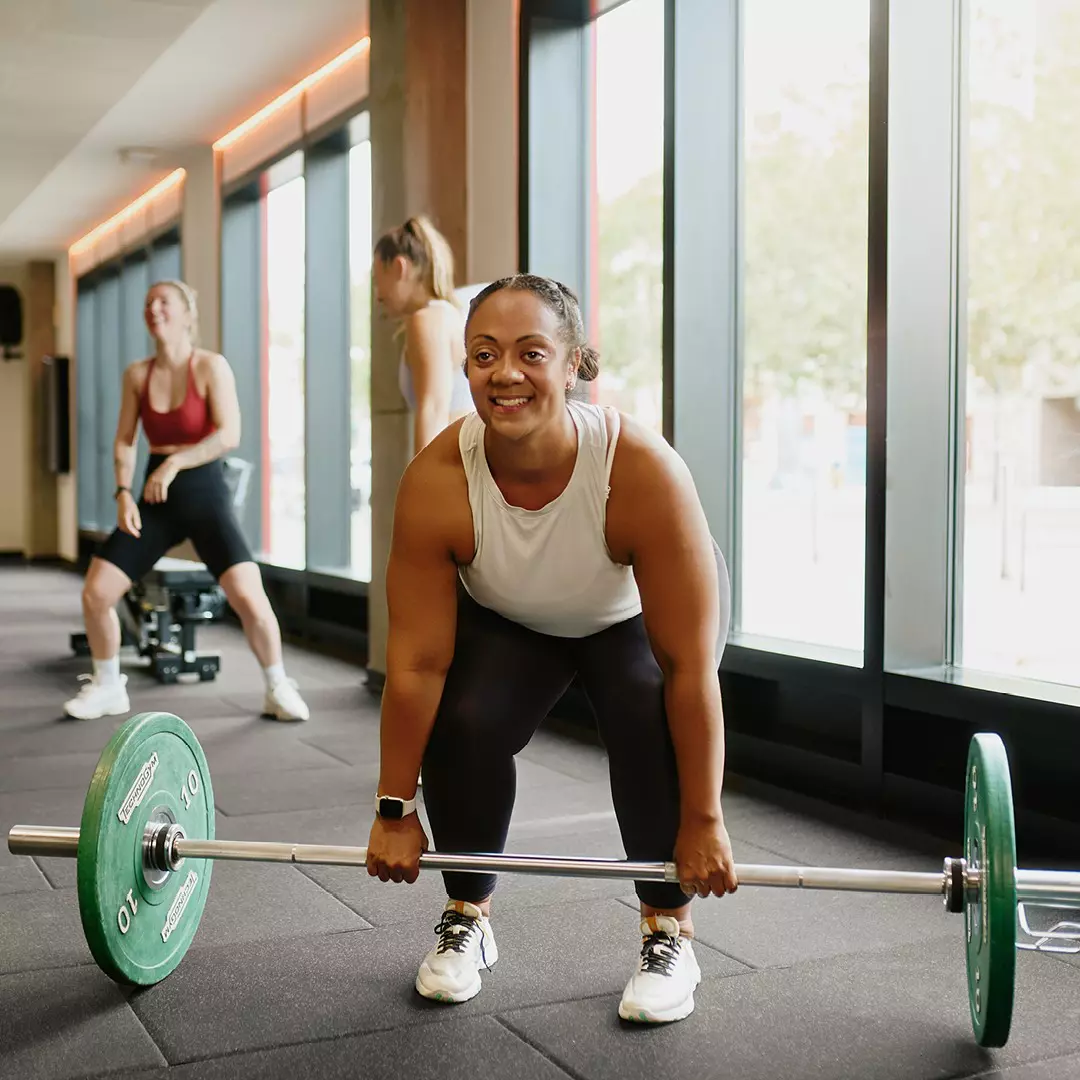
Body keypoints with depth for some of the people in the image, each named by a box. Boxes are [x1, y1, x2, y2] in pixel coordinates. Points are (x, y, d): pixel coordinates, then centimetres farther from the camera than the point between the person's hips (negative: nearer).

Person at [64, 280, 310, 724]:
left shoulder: (211, 366, -8)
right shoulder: (137, 375, 5)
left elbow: (229, 434, -18)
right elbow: (124, 441, 9)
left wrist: (175, 462, -24)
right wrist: (123, 493, -5)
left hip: (204, 492, -4)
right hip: (155, 497, 4)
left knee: (248, 596, -20)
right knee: (95, 592, -3)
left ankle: (278, 690, 1)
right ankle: (107, 687, 21)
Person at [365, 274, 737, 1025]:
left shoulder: (643, 470, -39)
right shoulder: (436, 481, -33)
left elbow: (689, 666, -32)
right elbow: (416, 662, -24)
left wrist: (703, 821, -28)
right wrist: (395, 812, -17)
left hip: (635, 618, -1)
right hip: (509, 622, 2)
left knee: (652, 723, -28)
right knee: (464, 724, -22)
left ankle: (670, 934, -6)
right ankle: (468, 919, 5)